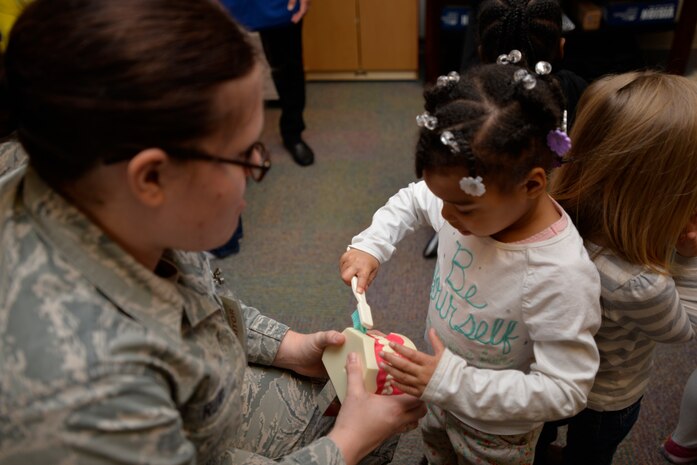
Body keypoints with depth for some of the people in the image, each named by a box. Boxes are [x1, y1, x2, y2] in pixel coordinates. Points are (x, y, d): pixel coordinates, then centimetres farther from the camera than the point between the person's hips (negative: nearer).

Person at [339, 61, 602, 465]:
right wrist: (370, 246, -15)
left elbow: (565, 392, -33)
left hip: (495, 432, -5)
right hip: (442, 390, 6)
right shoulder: (471, 197, -21)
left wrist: (453, 382, -38)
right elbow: (412, 201, 0)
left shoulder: (561, 276, -39)